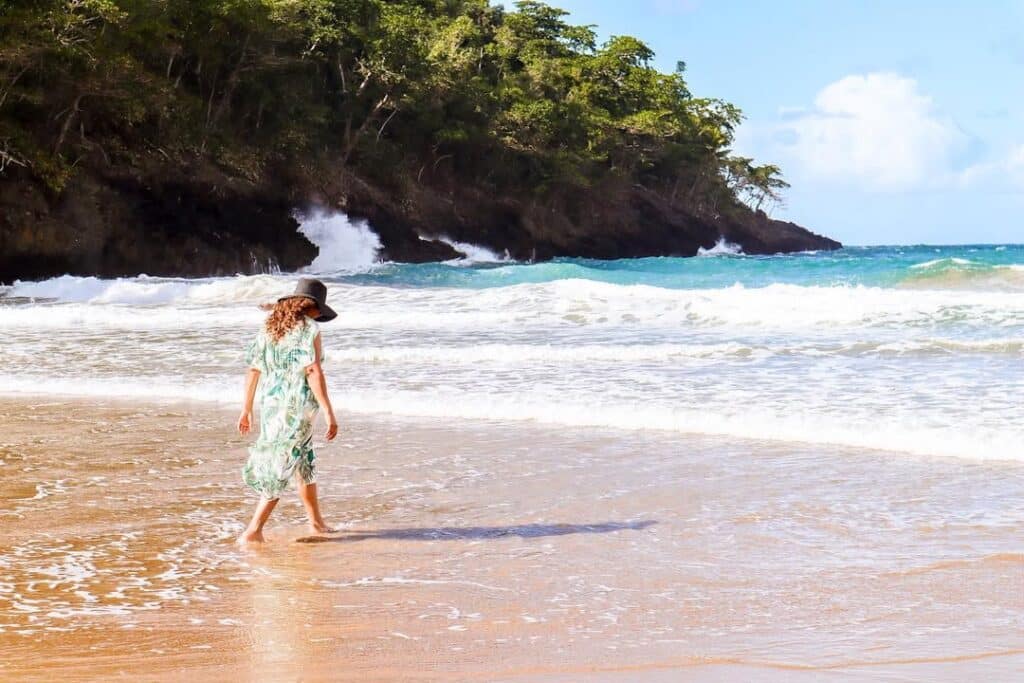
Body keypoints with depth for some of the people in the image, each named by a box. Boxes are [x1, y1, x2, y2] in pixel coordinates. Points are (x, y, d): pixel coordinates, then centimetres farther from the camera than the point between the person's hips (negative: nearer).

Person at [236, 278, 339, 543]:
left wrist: (246, 409, 17)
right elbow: (313, 372, -19)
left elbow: (253, 369, 9)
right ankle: (253, 531, -3)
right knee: (281, 469, 0)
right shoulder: (309, 329, -11)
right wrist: (329, 413, -18)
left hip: (269, 403, 7)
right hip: (297, 405, -7)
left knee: (305, 463, 22)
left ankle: (316, 522, 32)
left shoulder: (269, 326, 9)